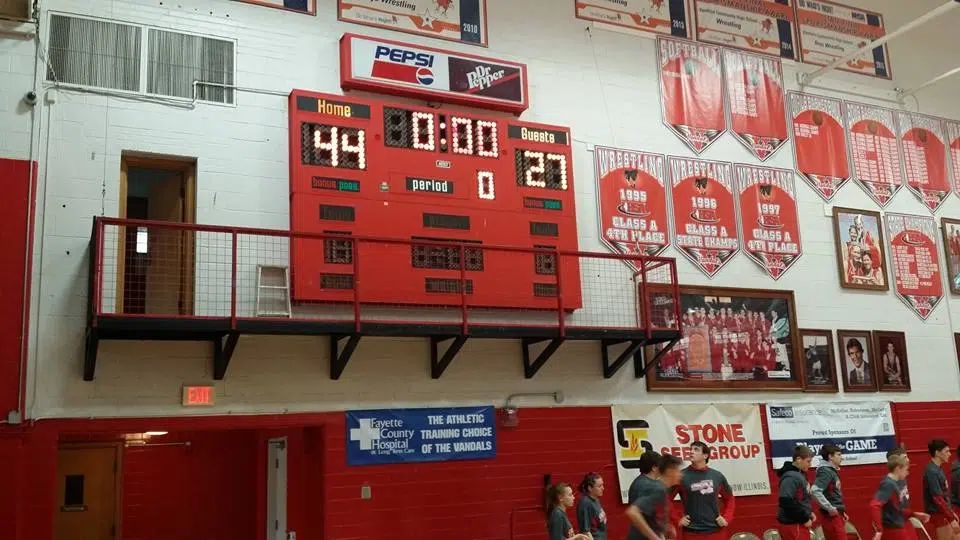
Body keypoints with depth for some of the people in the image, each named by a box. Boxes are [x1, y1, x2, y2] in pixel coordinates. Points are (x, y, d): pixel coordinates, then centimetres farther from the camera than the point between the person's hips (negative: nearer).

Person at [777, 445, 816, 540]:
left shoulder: (800, 474, 12)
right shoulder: (791, 477, -20)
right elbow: (787, 503, -27)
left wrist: (809, 513, 10)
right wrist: (805, 519, -18)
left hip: (799, 523, 10)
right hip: (792, 524, -10)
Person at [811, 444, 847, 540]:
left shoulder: (832, 471, 14)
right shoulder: (825, 471, -15)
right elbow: (815, 490, -28)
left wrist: (841, 511, 17)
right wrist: (830, 508, -23)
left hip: (836, 514, 9)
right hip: (831, 515, -9)